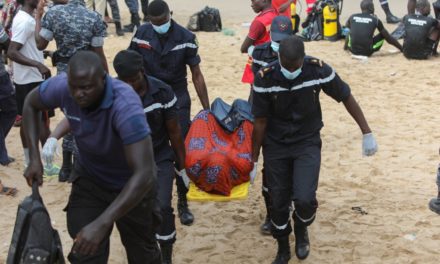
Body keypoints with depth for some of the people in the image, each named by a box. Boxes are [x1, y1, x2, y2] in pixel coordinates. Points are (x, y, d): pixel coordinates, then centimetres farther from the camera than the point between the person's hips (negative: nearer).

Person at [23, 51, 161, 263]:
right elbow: (31, 104, 0)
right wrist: (34, 157, -10)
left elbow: (144, 174, -44)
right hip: (89, 179, 3)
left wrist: (101, 224, -50)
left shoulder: (125, 105, -40)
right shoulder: (61, 86, -25)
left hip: (133, 185, -3)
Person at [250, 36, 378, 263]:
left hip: (308, 144, 0)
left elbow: (347, 98, -4)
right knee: (278, 203, 5)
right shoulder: (264, 78, -20)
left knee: (304, 199, -16)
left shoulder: (319, 70, -19)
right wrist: (253, 160, -3)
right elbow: (260, 122, -9)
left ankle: (301, 229, 20)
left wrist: (367, 134, -2)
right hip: (275, 146, 0)